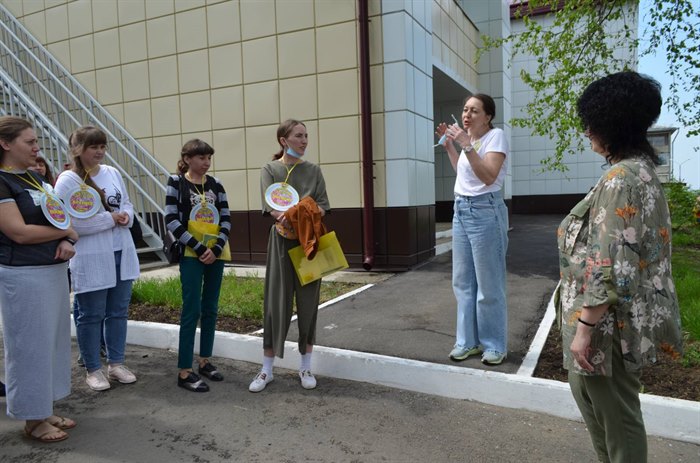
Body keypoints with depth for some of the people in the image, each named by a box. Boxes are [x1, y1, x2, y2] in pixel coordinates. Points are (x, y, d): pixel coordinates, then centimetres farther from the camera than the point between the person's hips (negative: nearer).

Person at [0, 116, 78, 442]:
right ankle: (33, 420, 18)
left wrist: (66, 243, -6)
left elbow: (59, 217, 14)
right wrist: (66, 232, -7)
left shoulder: (35, 178, 12)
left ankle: (44, 410, 29)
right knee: (30, 345, 3)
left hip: (54, 271, 8)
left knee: (52, 341, 14)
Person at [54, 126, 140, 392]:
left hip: (122, 253, 6)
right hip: (91, 259, -6)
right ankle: (93, 370, 21)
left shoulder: (113, 173, 9)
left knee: (119, 312, 14)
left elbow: (126, 203, 16)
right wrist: (111, 219, -18)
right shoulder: (67, 181, -11)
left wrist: (126, 216, -8)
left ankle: (116, 363, 28)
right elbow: (69, 222, -19)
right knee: (91, 316, 6)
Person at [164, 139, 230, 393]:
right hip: (191, 254, -4)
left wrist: (216, 248, -10)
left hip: (216, 253, 5)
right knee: (192, 311, -6)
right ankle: (184, 371, 1)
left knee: (210, 309, 10)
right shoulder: (176, 182, -3)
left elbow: (226, 219, 4)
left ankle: (205, 360, 24)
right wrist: (198, 248, -15)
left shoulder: (215, 184, 8)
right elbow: (172, 220, -10)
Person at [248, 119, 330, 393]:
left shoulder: (313, 170, 9)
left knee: (308, 301, 6)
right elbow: (269, 206, -11)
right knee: (277, 302, 1)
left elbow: (323, 206, 1)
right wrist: (284, 217, -30)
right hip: (282, 240, -2)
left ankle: (306, 367, 20)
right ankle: (267, 370, 14)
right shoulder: (270, 170, 3)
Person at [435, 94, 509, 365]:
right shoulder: (467, 138, 13)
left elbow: (488, 176, -21)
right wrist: (449, 145, 17)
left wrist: (466, 145, -23)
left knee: (488, 283, -1)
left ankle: (495, 345, 12)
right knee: (463, 281, 10)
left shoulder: (496, 136, -9)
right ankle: (469, 341, 21)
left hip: (485, 211, -8)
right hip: (461, 210, 8)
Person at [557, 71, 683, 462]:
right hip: (628, 313, 10)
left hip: (610, 320, -10)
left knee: (615, 412, 7)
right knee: (587, 389, 23)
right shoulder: (642, 170, 10)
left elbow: (609, 266, -26)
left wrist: (584, 325, -21)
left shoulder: (621, 178, -22)